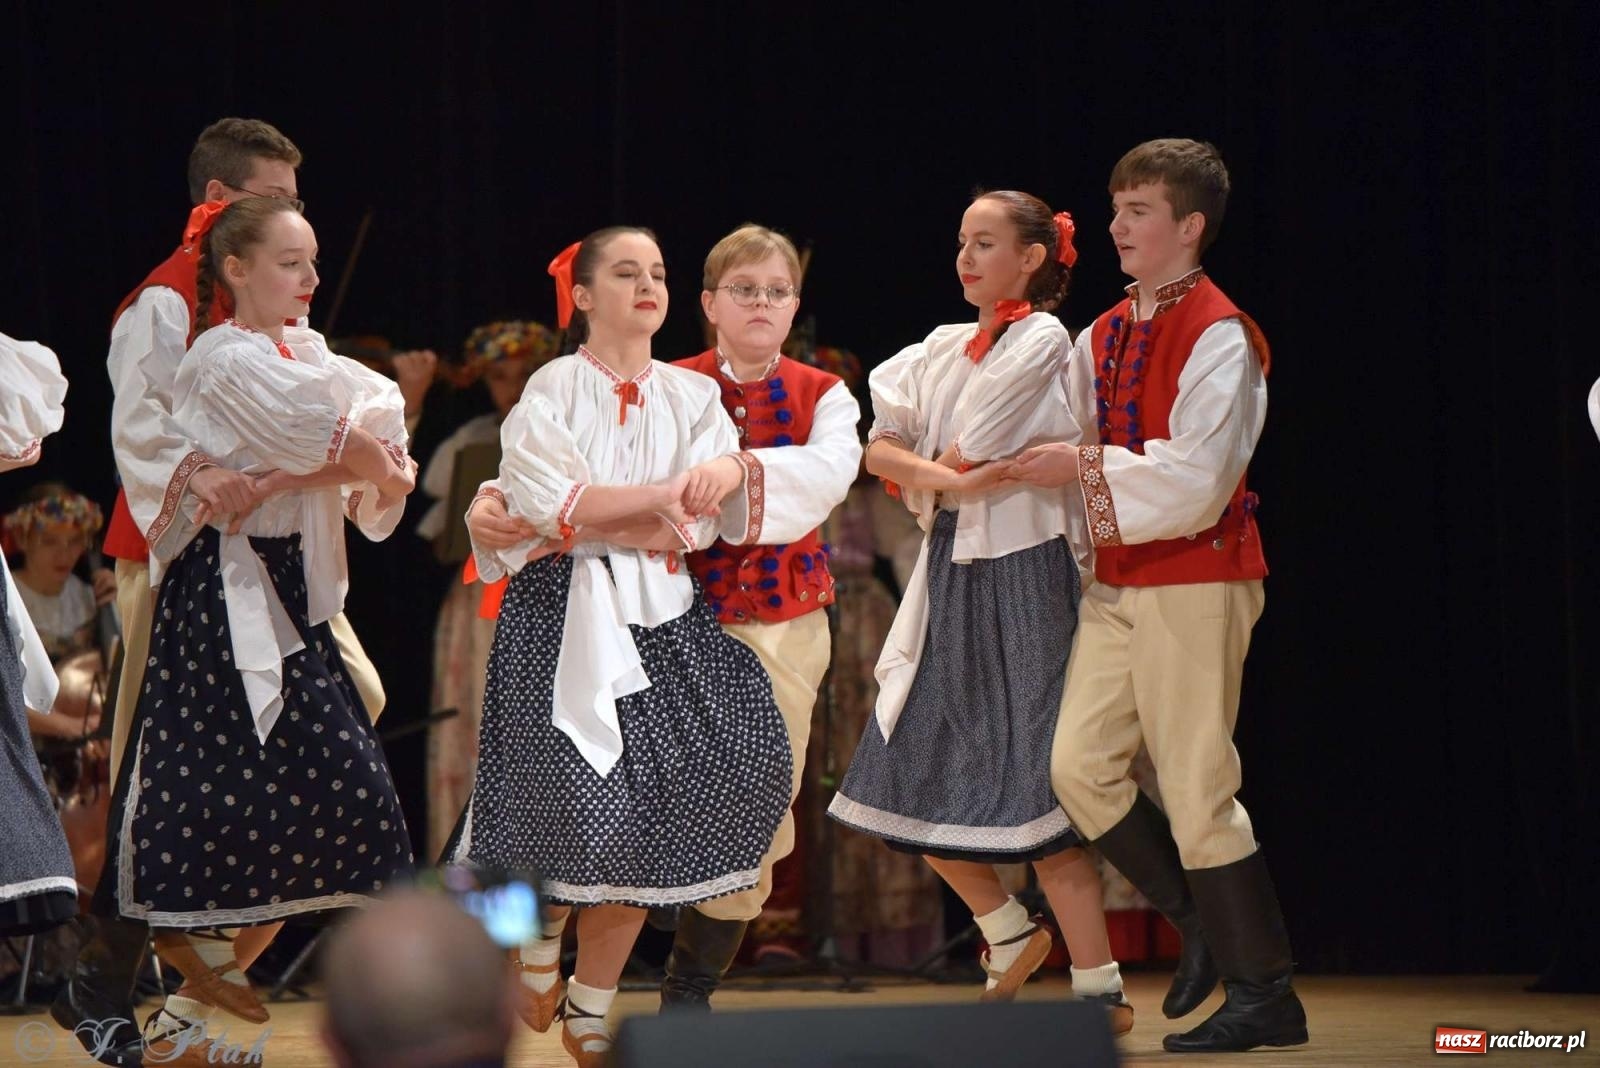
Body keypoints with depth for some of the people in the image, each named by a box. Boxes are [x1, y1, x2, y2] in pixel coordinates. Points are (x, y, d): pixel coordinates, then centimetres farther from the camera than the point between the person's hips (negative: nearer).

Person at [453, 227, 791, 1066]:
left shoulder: (694, 397, 10)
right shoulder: (551, 390, 1)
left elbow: (697, 526, -1)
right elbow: (551, 501, -13)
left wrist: (575, 523, -10)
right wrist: (663, 495, -11)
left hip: (661, 620, 4)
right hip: (563, 618, -3)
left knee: (642, 817, -3)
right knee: (576, 807, -15)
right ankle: (541, 920, 18)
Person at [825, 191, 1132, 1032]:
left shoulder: (1044, 341, -8)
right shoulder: (943, 349, 13)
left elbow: (964, 452, -14)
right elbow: (881, 448, 4)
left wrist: (930, 472, 4)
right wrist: (947, 478, -12)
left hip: (1024, 576, -8)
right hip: (950, 573, 8)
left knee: (1032, 786, -11)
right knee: (914, 774, 7)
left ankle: (1100, 989, -6)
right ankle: (1010, 935, 27)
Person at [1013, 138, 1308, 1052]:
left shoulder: (1218, 336, -12)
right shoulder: (1105, 337, 13)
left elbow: (1194, 478, -20)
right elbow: (1063, 440, 19)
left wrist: (1087, 467, -18)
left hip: (1195, 582, -8)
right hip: (1118, 582, 8)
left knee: (1197, 787, -6)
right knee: (1080, 764, 0)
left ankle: (1267, 994, 4)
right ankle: (1208, 925, 16)